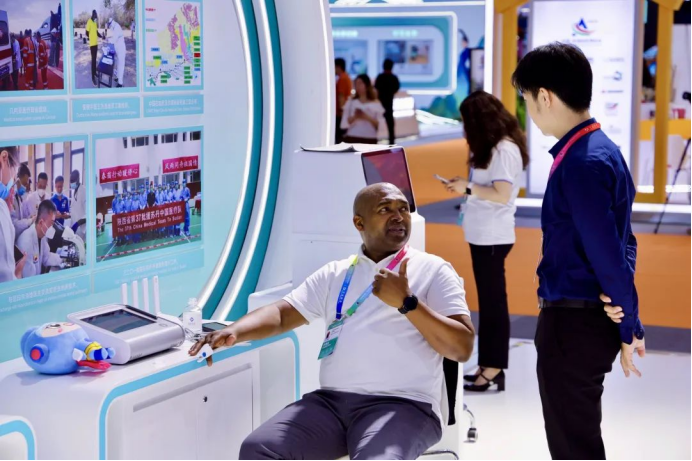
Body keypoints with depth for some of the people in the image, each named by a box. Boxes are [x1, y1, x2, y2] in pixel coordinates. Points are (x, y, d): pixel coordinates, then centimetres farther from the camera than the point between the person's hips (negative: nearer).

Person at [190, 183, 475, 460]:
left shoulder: (432, 269, 6)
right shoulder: (335, 273, 18)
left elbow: (462, 348, -3)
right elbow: (282, 314, 11)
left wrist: (406, 302, -15)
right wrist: (232, 332, -10)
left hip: (402, 405, -4)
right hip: (330, 400, 4)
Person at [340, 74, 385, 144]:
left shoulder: (375, 104, 2)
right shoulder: (351, 102, 5)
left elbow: (379, 125, -3)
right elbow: (344, 123, 1)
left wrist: (367, 118, -17)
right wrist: (354, 117, -16)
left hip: (369, 140, 0)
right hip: (352, 139, 0)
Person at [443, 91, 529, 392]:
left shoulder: (505, 150, -16)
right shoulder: (493, 148, 14)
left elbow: (502, 195, -22)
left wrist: (468, 187, -16)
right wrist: (466, 187, 2)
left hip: (492, 237, -10)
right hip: (483, 235, 10)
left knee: (493, 302, -5)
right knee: (487, 301, 14)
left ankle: (494, 370, 1)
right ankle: (487, 366, 21)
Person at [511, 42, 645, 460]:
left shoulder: (581, 163, -21)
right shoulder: (602, 150, 10)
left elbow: (607, 251, -21)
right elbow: (622, 240, 13)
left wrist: (631, 328, -12)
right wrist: (620, 296, -3)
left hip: (573, 323, -10)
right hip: (587, 317, 10)